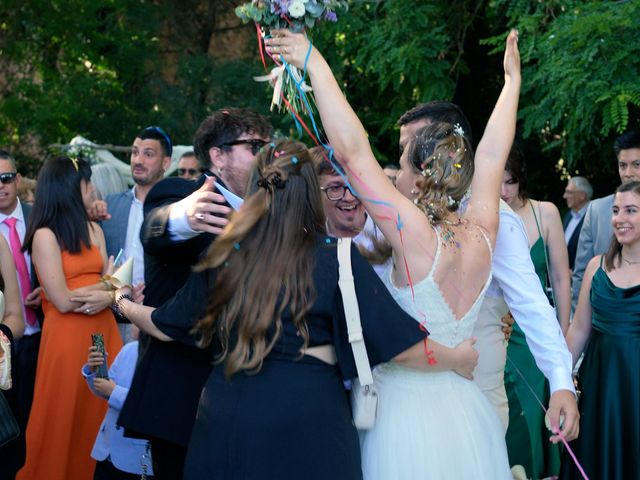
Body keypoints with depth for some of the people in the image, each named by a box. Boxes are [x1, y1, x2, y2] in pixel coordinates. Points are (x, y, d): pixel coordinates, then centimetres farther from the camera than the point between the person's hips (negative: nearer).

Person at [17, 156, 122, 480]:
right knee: (66, 419, 5)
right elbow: (63, 301, -16)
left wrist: (107, 296, -16)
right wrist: (107, 284, -5)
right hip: (67, 336, -6)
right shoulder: (45, 235, -11)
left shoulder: (93, 230, 10)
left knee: (102, 415, 11)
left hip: (102, 329, 6)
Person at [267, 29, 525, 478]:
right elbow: (491, 155, 10)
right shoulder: (481, 239, -4)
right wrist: (513, 79, 23)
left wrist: (315, 64, -16)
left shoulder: (418, 238, -19)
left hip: (407, 412, -6)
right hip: (467, 412, 6)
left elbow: (354, 150, -21)